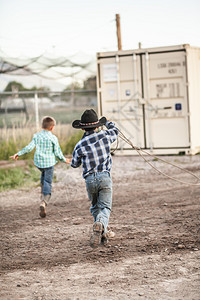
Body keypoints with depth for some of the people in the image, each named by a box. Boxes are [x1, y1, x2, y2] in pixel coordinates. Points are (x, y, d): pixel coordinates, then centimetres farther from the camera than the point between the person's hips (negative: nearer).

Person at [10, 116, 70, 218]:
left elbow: (29, 147, -6)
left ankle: (43, 193, 29)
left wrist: (18, 154, 3)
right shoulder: (53, 138, -9)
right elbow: (57, 153, -5)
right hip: (49, 163, -4)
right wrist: (64, 160, 12)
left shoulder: (37, 136, -1)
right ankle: (44, 202, -19)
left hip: (38, 163, 4)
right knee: (48, 182, 0)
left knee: (43, 174, 35)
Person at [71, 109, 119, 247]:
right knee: (105, 207, -2)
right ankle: (100, 224, -33)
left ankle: (102, 234, 19)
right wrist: (107, 122, 44)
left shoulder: (80, 145, -3)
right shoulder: (105, 136, -1)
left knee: (95, 207, 20)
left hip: (90, 180, 1)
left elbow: (74, 164, 12)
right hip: (105, 177, -1)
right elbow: (115, 131, 25)